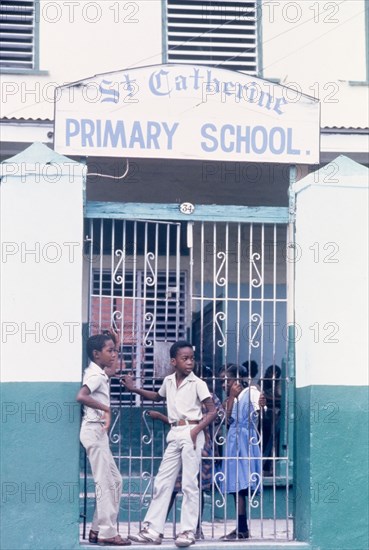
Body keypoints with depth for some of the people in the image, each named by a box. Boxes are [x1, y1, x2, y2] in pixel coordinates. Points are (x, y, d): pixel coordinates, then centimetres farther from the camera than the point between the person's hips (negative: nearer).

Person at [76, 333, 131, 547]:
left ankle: (98, 529, 14)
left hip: (99, 432, 10)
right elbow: (81, 396, -32)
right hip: (94, 431, -10)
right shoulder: (96, 375, -14)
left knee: (115, 480, 12)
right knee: (105, 482, -8)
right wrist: (105, 408, -24)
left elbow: (112, 370, 39)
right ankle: (107, 532, -5)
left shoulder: (100, 374, 14)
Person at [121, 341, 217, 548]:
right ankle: (153, 530, 9)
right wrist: (135, 389, 23)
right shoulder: (168, 381, 9)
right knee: (162, 482, 6)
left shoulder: (198, 384, -7)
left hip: (191, 433, -6)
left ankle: (188, 531, 1)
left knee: (189, 483, -4)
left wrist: (196, 430, -18)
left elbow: (213, 411, -9)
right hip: (174, 434, 6)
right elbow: (158, 396, 31)